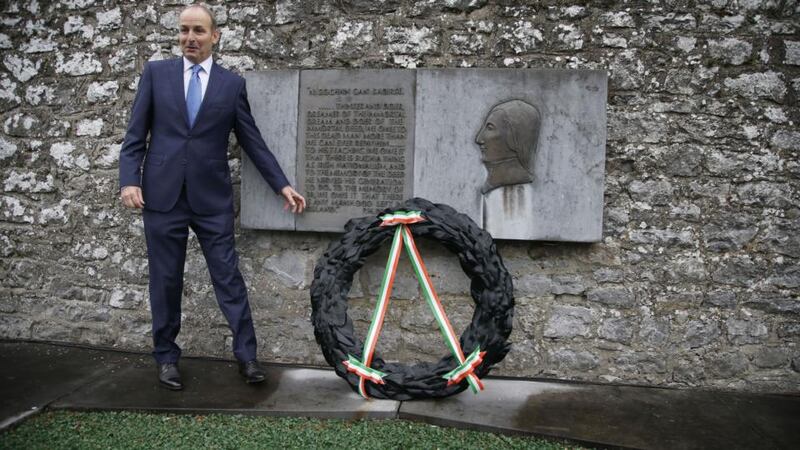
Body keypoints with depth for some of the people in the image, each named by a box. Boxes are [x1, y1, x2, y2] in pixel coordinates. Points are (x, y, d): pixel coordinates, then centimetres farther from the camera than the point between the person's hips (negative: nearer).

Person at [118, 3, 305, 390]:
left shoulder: (232, 83, 7)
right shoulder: (156, 72, 7)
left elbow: (253, 141, 8)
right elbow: (135, 135, 5)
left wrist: (282, 185, 4)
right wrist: (129, 180, -7)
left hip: (212, 198, 0)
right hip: (162, 195, 1)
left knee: (229, 278, 1)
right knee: (165, 281, 8)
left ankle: (246, 354, 12)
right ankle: (166, 357, 24)